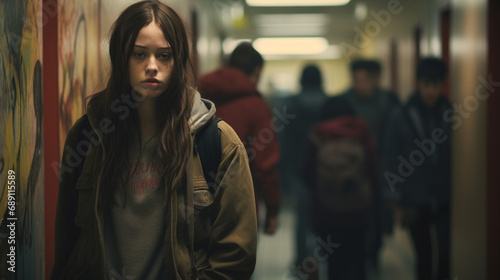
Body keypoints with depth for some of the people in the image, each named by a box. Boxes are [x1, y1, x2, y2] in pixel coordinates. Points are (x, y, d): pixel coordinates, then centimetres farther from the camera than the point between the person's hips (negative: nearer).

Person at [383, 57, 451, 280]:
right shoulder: (401, 117, -2)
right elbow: (391, 162, 0)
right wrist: (399, 203, -4)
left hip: (445, 201, 0)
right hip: (416, 202, 0)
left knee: (445, 254, -10)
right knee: (424, 257, 10)